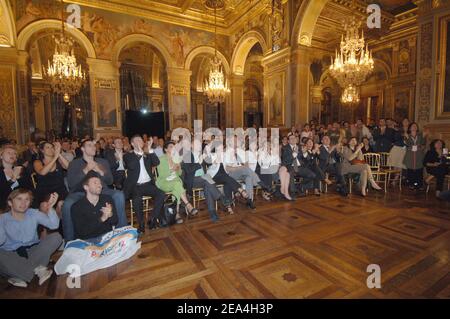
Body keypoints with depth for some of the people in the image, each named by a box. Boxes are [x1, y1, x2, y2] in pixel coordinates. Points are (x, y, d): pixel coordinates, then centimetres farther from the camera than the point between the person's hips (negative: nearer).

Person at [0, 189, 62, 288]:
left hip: (33, 252, 2)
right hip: (11, 255, -2)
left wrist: (50, 208, -30)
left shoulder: (34, 214, 0)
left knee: (56, 237, -20)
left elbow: (54, 225, -15)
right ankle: (37, 269, -20)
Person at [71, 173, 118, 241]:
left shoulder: (107, 199, 10)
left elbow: (115, 223, 7)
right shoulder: (76, 207, 1)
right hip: (89, 240, -1)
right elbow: (80, 232, -8)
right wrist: (101, 219, -19)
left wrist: (110, 215, -17)